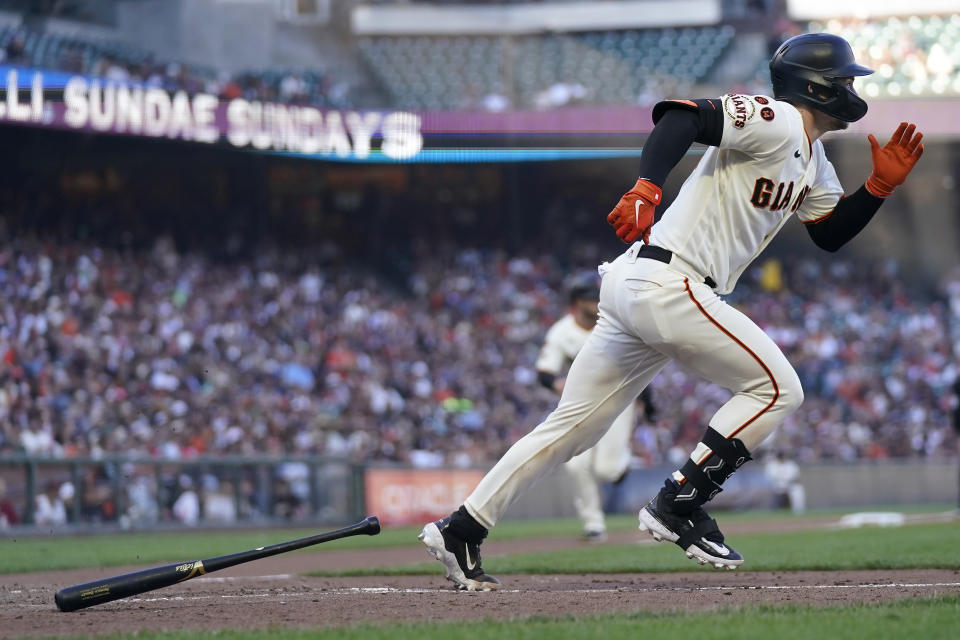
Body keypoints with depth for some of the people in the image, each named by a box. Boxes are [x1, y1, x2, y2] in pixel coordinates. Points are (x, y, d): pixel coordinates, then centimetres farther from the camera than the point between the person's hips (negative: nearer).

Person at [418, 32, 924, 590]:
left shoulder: (813, 161, 22)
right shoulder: (776, 121, -9)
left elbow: (831, 234, 28)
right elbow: (681, 114, -21)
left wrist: (881, 185, 13)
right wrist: (647, 189, -35)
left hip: (634, 290, 10)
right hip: (669, 286, -10)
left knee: (574, 427, 10)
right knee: (777, 388, -3)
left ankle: (461, 531, 9)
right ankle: (678, 506, -5)